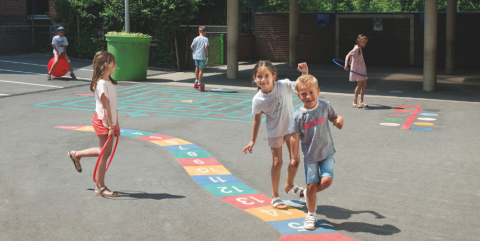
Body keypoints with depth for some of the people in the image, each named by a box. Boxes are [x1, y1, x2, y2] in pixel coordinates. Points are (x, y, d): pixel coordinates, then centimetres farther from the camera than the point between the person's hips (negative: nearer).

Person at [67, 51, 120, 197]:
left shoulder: (110, 82, 11)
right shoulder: (101, 83, -18)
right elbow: (106, 107, -20)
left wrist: (116, 124, 14)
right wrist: (111, 126, -20)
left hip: (110, 122, 9)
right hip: (102, 121, -9)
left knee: (105, 152, 16)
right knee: (104, 153, -2)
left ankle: (76, 155, 35)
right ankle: (100, 187, 9)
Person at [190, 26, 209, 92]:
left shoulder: (195, 39, 4)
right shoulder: (205, 39, -6)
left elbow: (191, 46, -5)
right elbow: (206, 47, -19)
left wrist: (194, 51, 13)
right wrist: (207, 54, -6)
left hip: (195, 56, 4)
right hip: (202, 56, -4)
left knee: (197, 67, 22)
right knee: (201, 69, 2)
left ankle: (196, 81, 34)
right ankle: (199, 83, 4)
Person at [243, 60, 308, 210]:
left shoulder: (284, 85, -18)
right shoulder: (258, 99, -18)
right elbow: (257, 120, -7)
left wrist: (305, 72, -29)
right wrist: (253, 141, -3)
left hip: (291, 128, 2)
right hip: (275, 132, -2)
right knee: (277, 162, 2)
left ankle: (289, 186, 38)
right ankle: (275, 196, 19)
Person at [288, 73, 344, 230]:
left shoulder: (325, 107, -6)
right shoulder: (298, 115, -11)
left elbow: (333, 116, 13)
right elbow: (295, 137, -7)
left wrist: (339, 120, -11)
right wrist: (295, 157, -5)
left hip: (327, 152, 2)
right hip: (310, 156, -1)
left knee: (326, 180, -13)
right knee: (312, 185, 2)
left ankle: (309, 194, 21)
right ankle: (311, 215, 22)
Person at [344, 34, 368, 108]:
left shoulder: (360, 49, 13)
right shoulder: (356, 49, -14)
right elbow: (348, 55, -25)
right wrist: (346, 65, -36)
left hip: (362, 69, 9)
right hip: (357, 69, -9)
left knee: (364, 84, 9)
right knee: (359, 85, -10)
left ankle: (361, 101, 17)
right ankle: (354, 102, -4)